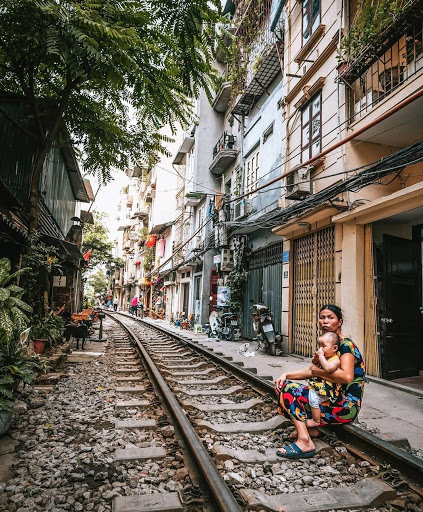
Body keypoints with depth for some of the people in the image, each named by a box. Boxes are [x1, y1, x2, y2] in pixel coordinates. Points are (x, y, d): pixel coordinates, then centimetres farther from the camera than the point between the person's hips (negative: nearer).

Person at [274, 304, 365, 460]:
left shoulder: (345, 345, -12)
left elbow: (347, 377, -30)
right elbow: (311, 371, 17)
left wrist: (318, 372, -17)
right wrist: (286, 375, 3)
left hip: (347, 406, -9)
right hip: (333, 398, 9)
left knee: (290, 389, -17)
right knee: (286, 385, 5)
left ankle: (304, 441, -25)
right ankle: (309, 429, -2)